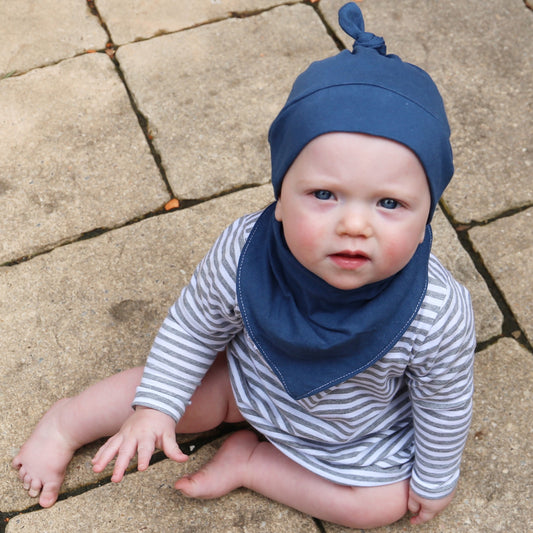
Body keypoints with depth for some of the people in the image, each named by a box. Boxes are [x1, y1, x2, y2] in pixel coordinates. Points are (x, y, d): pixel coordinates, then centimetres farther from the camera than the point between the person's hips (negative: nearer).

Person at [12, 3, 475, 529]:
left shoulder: (438, 314, -38)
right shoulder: (242, 254, -35)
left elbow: (445, 401, -16)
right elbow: (193, 326, -13)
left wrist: (435, 479, -3)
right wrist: (155, 405, -11)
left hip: (357, 426, 0)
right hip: (249, 375, 1)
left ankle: (249, 459, 4)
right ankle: (65, 421, 27)